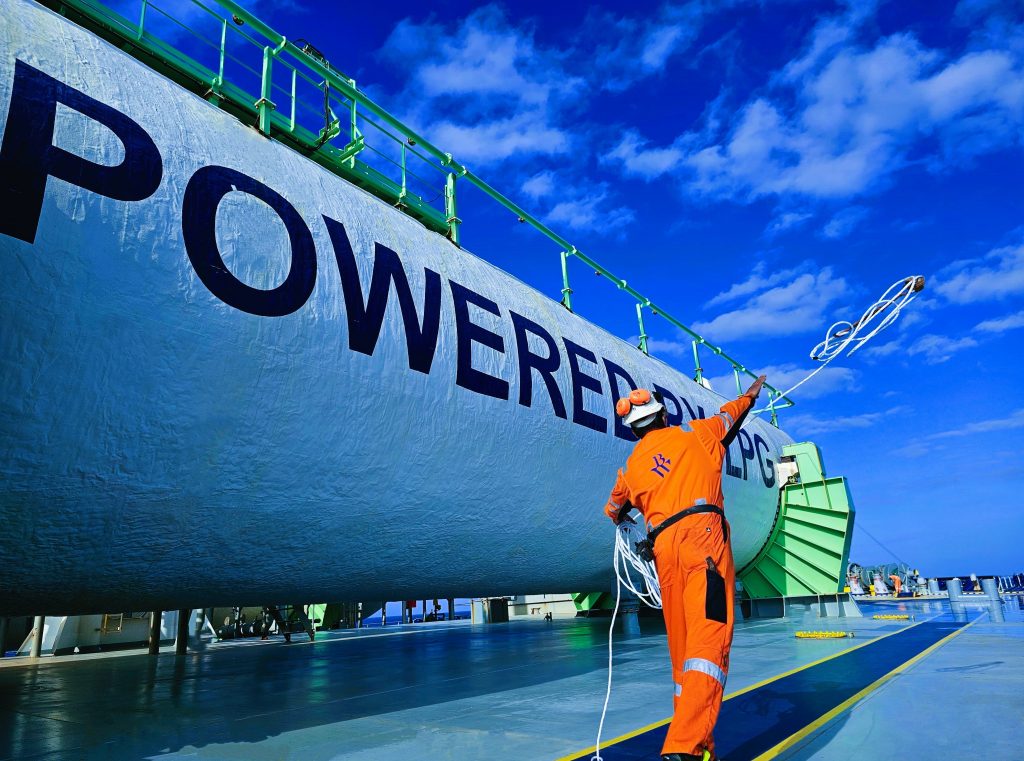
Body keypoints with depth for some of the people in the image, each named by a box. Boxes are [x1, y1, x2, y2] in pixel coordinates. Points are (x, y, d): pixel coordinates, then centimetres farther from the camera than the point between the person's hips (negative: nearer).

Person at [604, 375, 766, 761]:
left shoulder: (632, 465, 21)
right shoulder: (693, 434, 13)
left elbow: (614, 509, 36)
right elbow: (729, 415, 32)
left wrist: (624, 518, 60)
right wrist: (750, 395, 52)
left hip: (663, 546, 4)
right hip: (701, 532, -4)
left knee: (681, 645, 12)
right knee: (709, 638, -13)